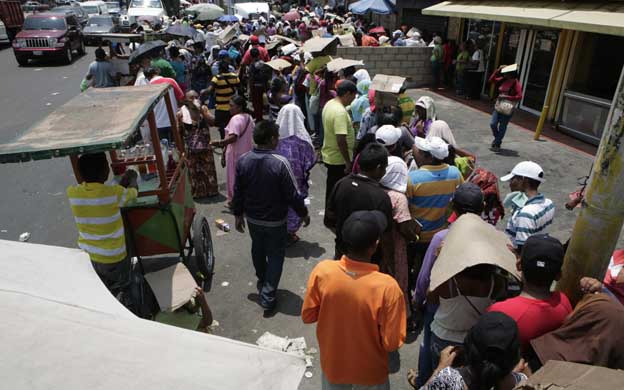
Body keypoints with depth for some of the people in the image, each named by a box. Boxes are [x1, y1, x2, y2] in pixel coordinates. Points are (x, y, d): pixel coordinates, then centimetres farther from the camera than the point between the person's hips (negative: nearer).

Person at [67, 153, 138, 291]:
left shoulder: (72, 192, -9)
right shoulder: (115, 192, -21)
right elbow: (134, 191, 2)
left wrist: (123, 181, 16)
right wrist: (133, 178, 23)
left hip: (85, 255, 4)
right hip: (113, 258, -4)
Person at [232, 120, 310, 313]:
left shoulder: (243, 161, -10)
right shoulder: (280, 163, -25)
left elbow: (238, 192, -1)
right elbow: (293, 195, -19)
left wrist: (238, 215, 13)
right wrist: (304, 214, -3)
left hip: (252, 218, 5)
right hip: (275, 221, -5)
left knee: (258, 249, 26)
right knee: (275, 255, 12)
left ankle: (262, 281, 49)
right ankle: (268, 297, 14)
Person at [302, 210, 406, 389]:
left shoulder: (322, 271, -25)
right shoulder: (387, 287, -33)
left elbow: (308, 316, -10)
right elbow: (392, 343, -20)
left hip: (332, 364, 2)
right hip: (370, 372, -1)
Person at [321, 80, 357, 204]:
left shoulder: (329, 104, 5)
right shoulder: (340, 112, -26)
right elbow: (341, 139, -30)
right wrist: (348, 162, -24)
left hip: (329, 155, 10)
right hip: (339, 159, -10)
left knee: (331, 189, 21)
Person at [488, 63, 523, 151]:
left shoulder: (516, 84, -13)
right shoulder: (503, 80, 3)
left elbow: (519, 96, -18)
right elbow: (491, 79, 9)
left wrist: (506, 97, -20)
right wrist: (498, 70, -1)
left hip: (508, 108, -5)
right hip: (498, 106, 5)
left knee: (502, 127, 4)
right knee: (493, 124, 2)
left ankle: (497, 144, 16)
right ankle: (497, 138, 30)